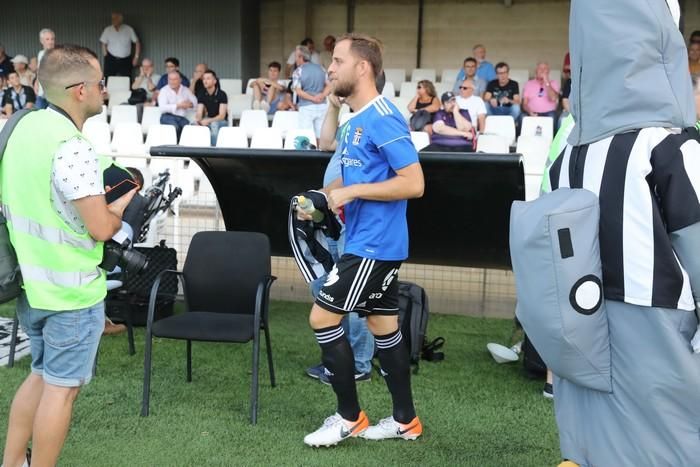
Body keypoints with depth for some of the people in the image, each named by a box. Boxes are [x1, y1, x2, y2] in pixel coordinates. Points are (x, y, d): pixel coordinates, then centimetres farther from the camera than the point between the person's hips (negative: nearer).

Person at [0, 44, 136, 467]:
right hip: (71, 290, -9)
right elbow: (102, 228, -24)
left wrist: (93, 193, 9)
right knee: (61, 388, 6)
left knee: (41, 376, 23)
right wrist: (126, 200, -5)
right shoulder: (72, 148, -25)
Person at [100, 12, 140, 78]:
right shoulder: (107, 30, 1)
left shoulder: (129, 29, -1)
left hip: (125, 61, 0)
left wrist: (136, 57, 0)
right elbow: (103, 44, 9)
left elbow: (137, 42, 5)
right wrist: (105, 56, 1)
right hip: (111, 60, 0)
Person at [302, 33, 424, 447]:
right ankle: (405, 420, 24)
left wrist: (352, 191, -20)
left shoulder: (383, 119, -17)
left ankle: (349, 418, 9)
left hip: (375, 244, -10)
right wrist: (324, 196, 6)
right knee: (384, 325, 13)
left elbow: (413, 183, -23)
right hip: (371, 241, 10)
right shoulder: (357, 120, 13)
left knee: (322, 318, -5)